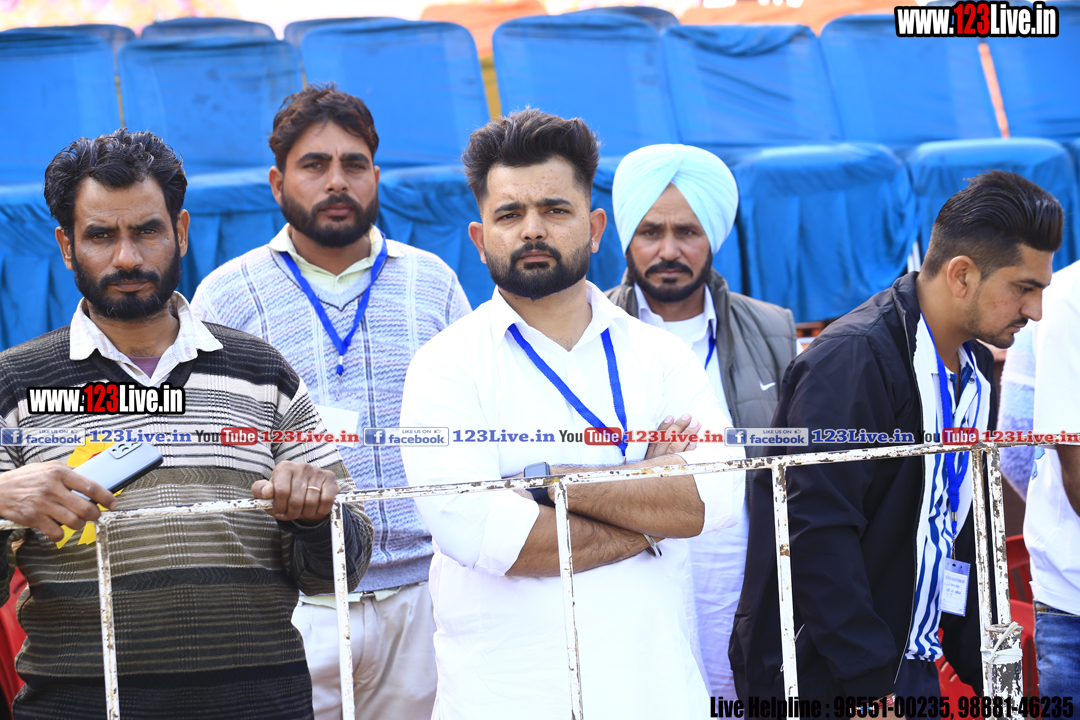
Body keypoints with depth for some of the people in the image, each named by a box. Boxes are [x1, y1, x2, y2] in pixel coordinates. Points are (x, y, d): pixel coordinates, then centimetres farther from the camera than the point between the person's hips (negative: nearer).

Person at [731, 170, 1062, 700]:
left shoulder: (976, 370, 12)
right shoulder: (852, 357, -17)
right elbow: (818, 532, -22)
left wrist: (981, 666, 12)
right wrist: (873, 683, -23)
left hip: (912, 670, 8)